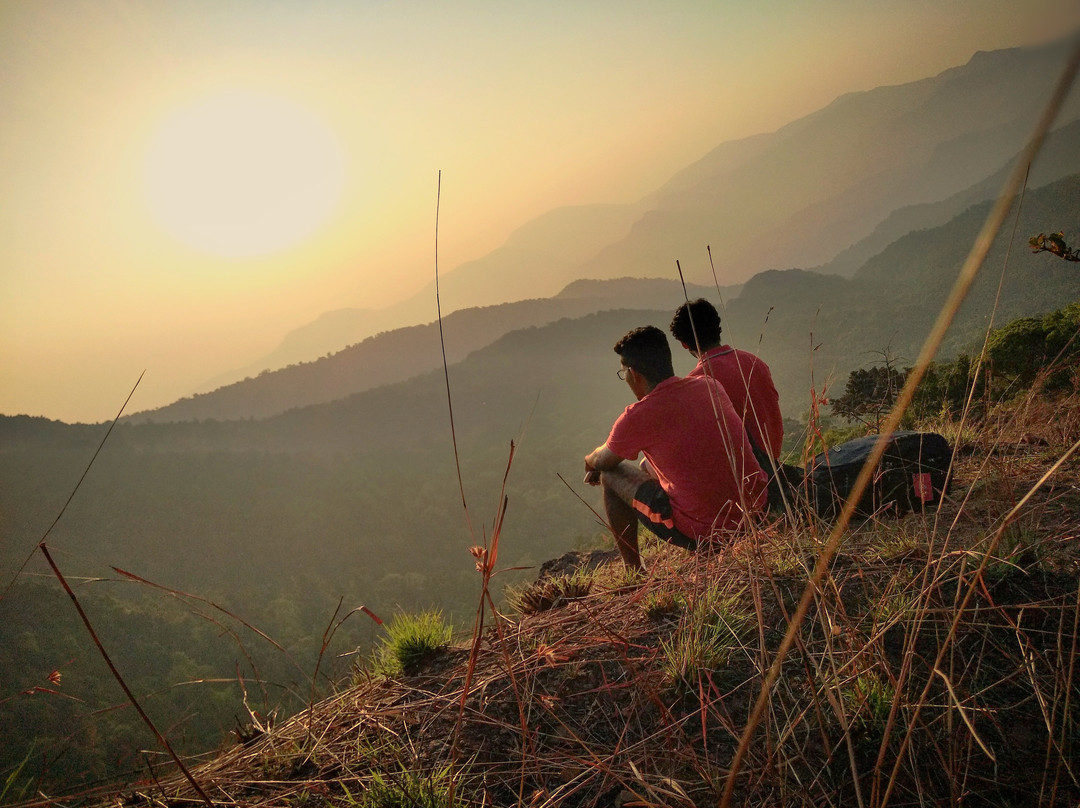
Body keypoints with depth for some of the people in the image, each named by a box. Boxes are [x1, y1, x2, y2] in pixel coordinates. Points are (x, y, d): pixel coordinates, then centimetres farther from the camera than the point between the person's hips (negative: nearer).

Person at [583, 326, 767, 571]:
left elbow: (602, 462, 5)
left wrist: (590, 460, 32)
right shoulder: (710, 385, 4)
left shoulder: (637, 416, -15)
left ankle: (632, 569, 26)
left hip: (703, 534, -7)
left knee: (611, 476, 13)